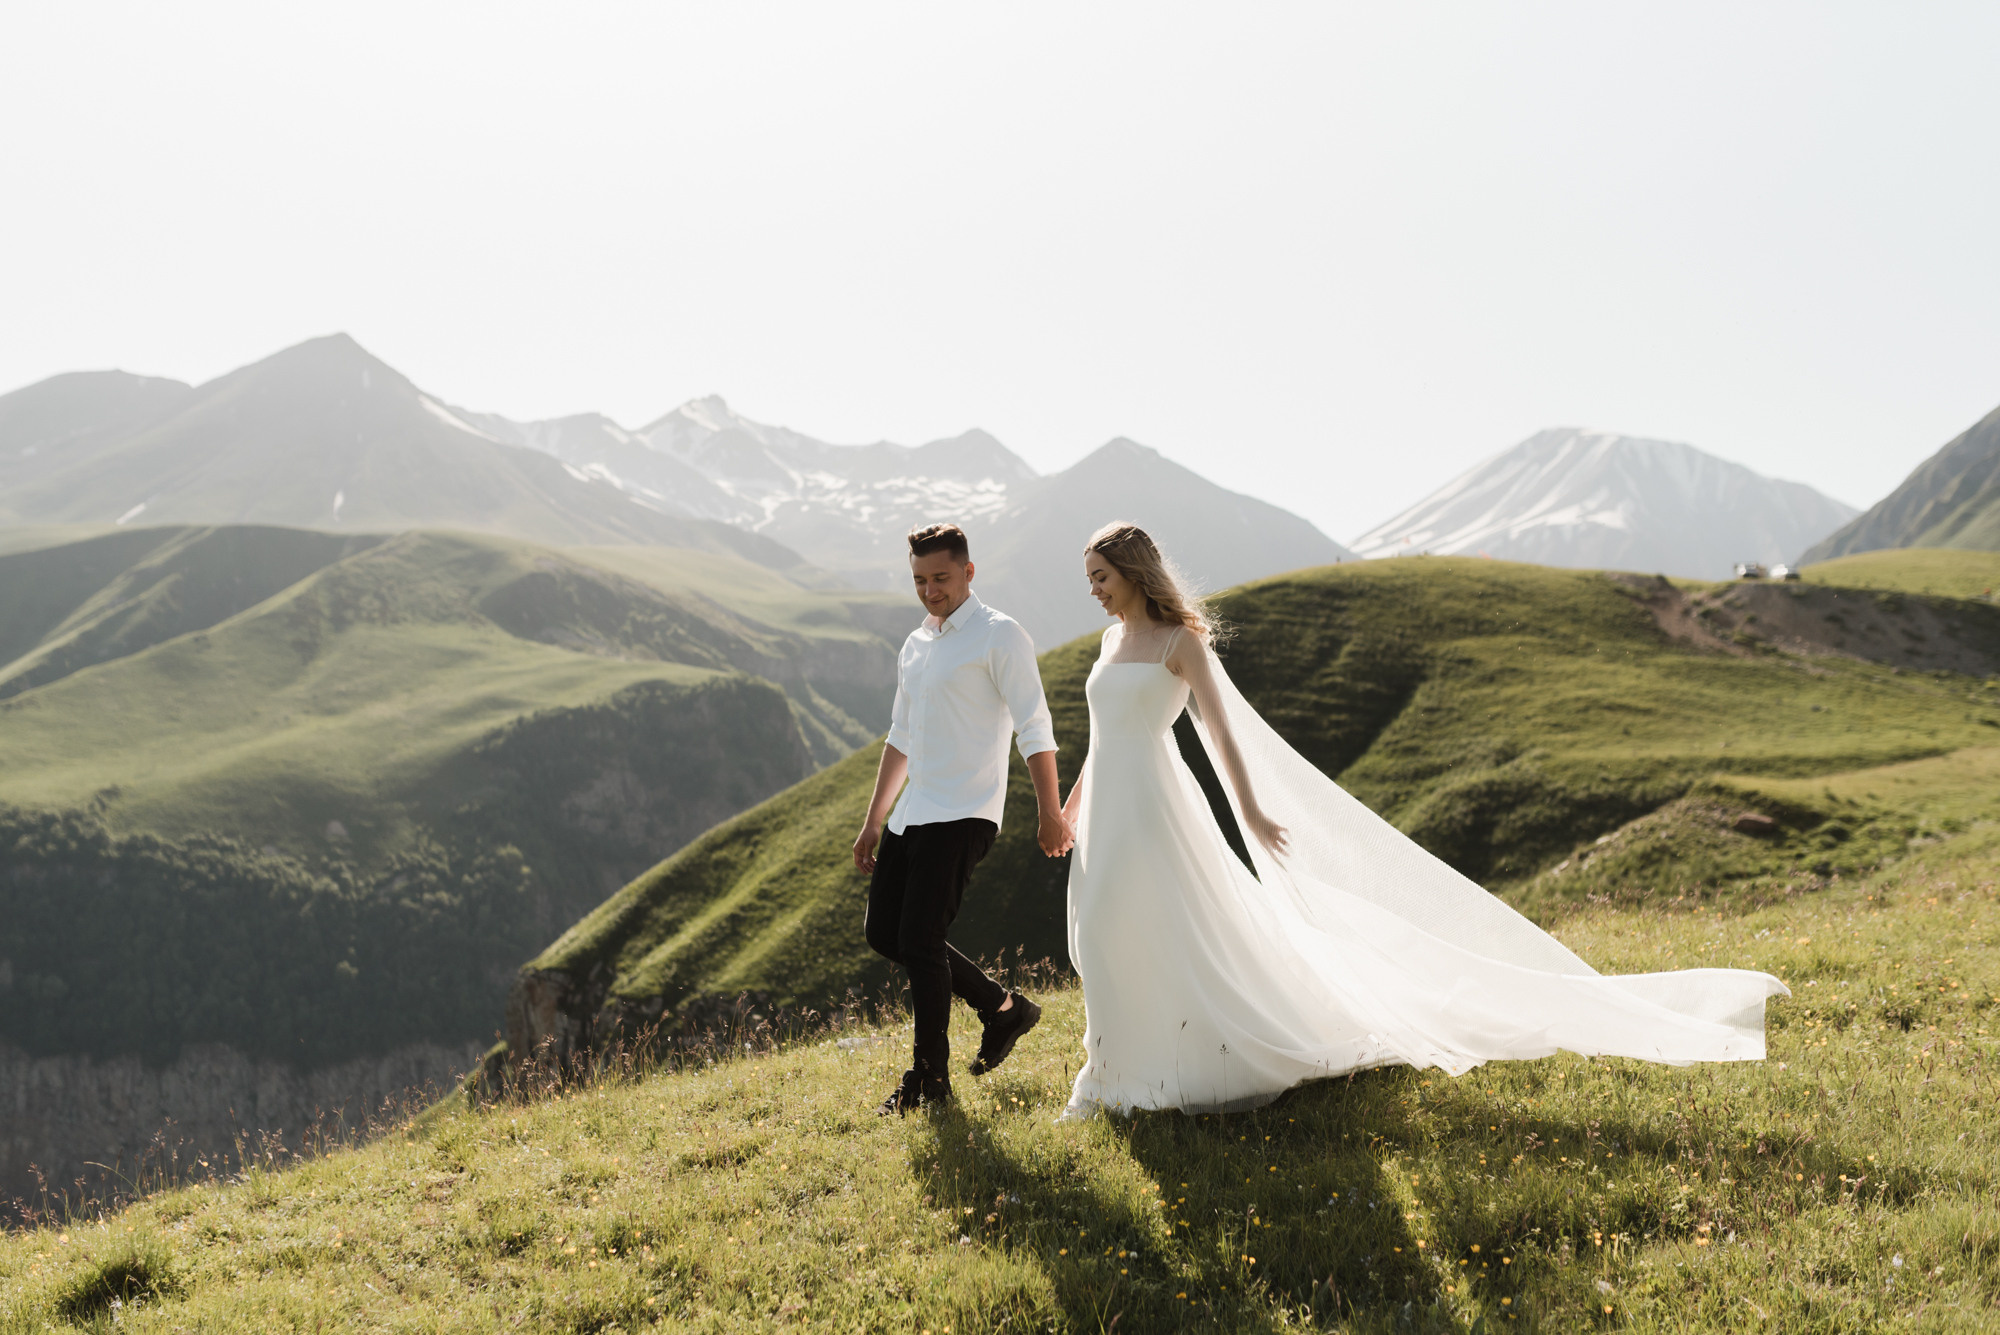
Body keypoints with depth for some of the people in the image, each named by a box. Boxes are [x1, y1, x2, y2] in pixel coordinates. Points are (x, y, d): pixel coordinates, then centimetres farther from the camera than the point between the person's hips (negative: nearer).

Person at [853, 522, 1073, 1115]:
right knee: (884, 933, 9)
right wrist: (874, 821, 21)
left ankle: (929, 1078, 6)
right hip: (912, 815, 9)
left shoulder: (999, 636, -6)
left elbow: (1034, 728, -10)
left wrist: (1050, 813, -13)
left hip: (961, 816, -8)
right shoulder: (914, 646, 17)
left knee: (919, 941, -11)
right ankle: (1002, 1007, 23)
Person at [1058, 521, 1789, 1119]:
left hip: (1155, 810, -8)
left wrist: (1250, 809, -17)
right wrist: (1074, 801, 22)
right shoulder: (1112, 639, 15)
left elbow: (1222, 731, -12)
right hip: (1110, 812, 8)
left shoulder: (1181, 640, -7)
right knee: (1118, 947, 9)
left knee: (1199, 940, -7)